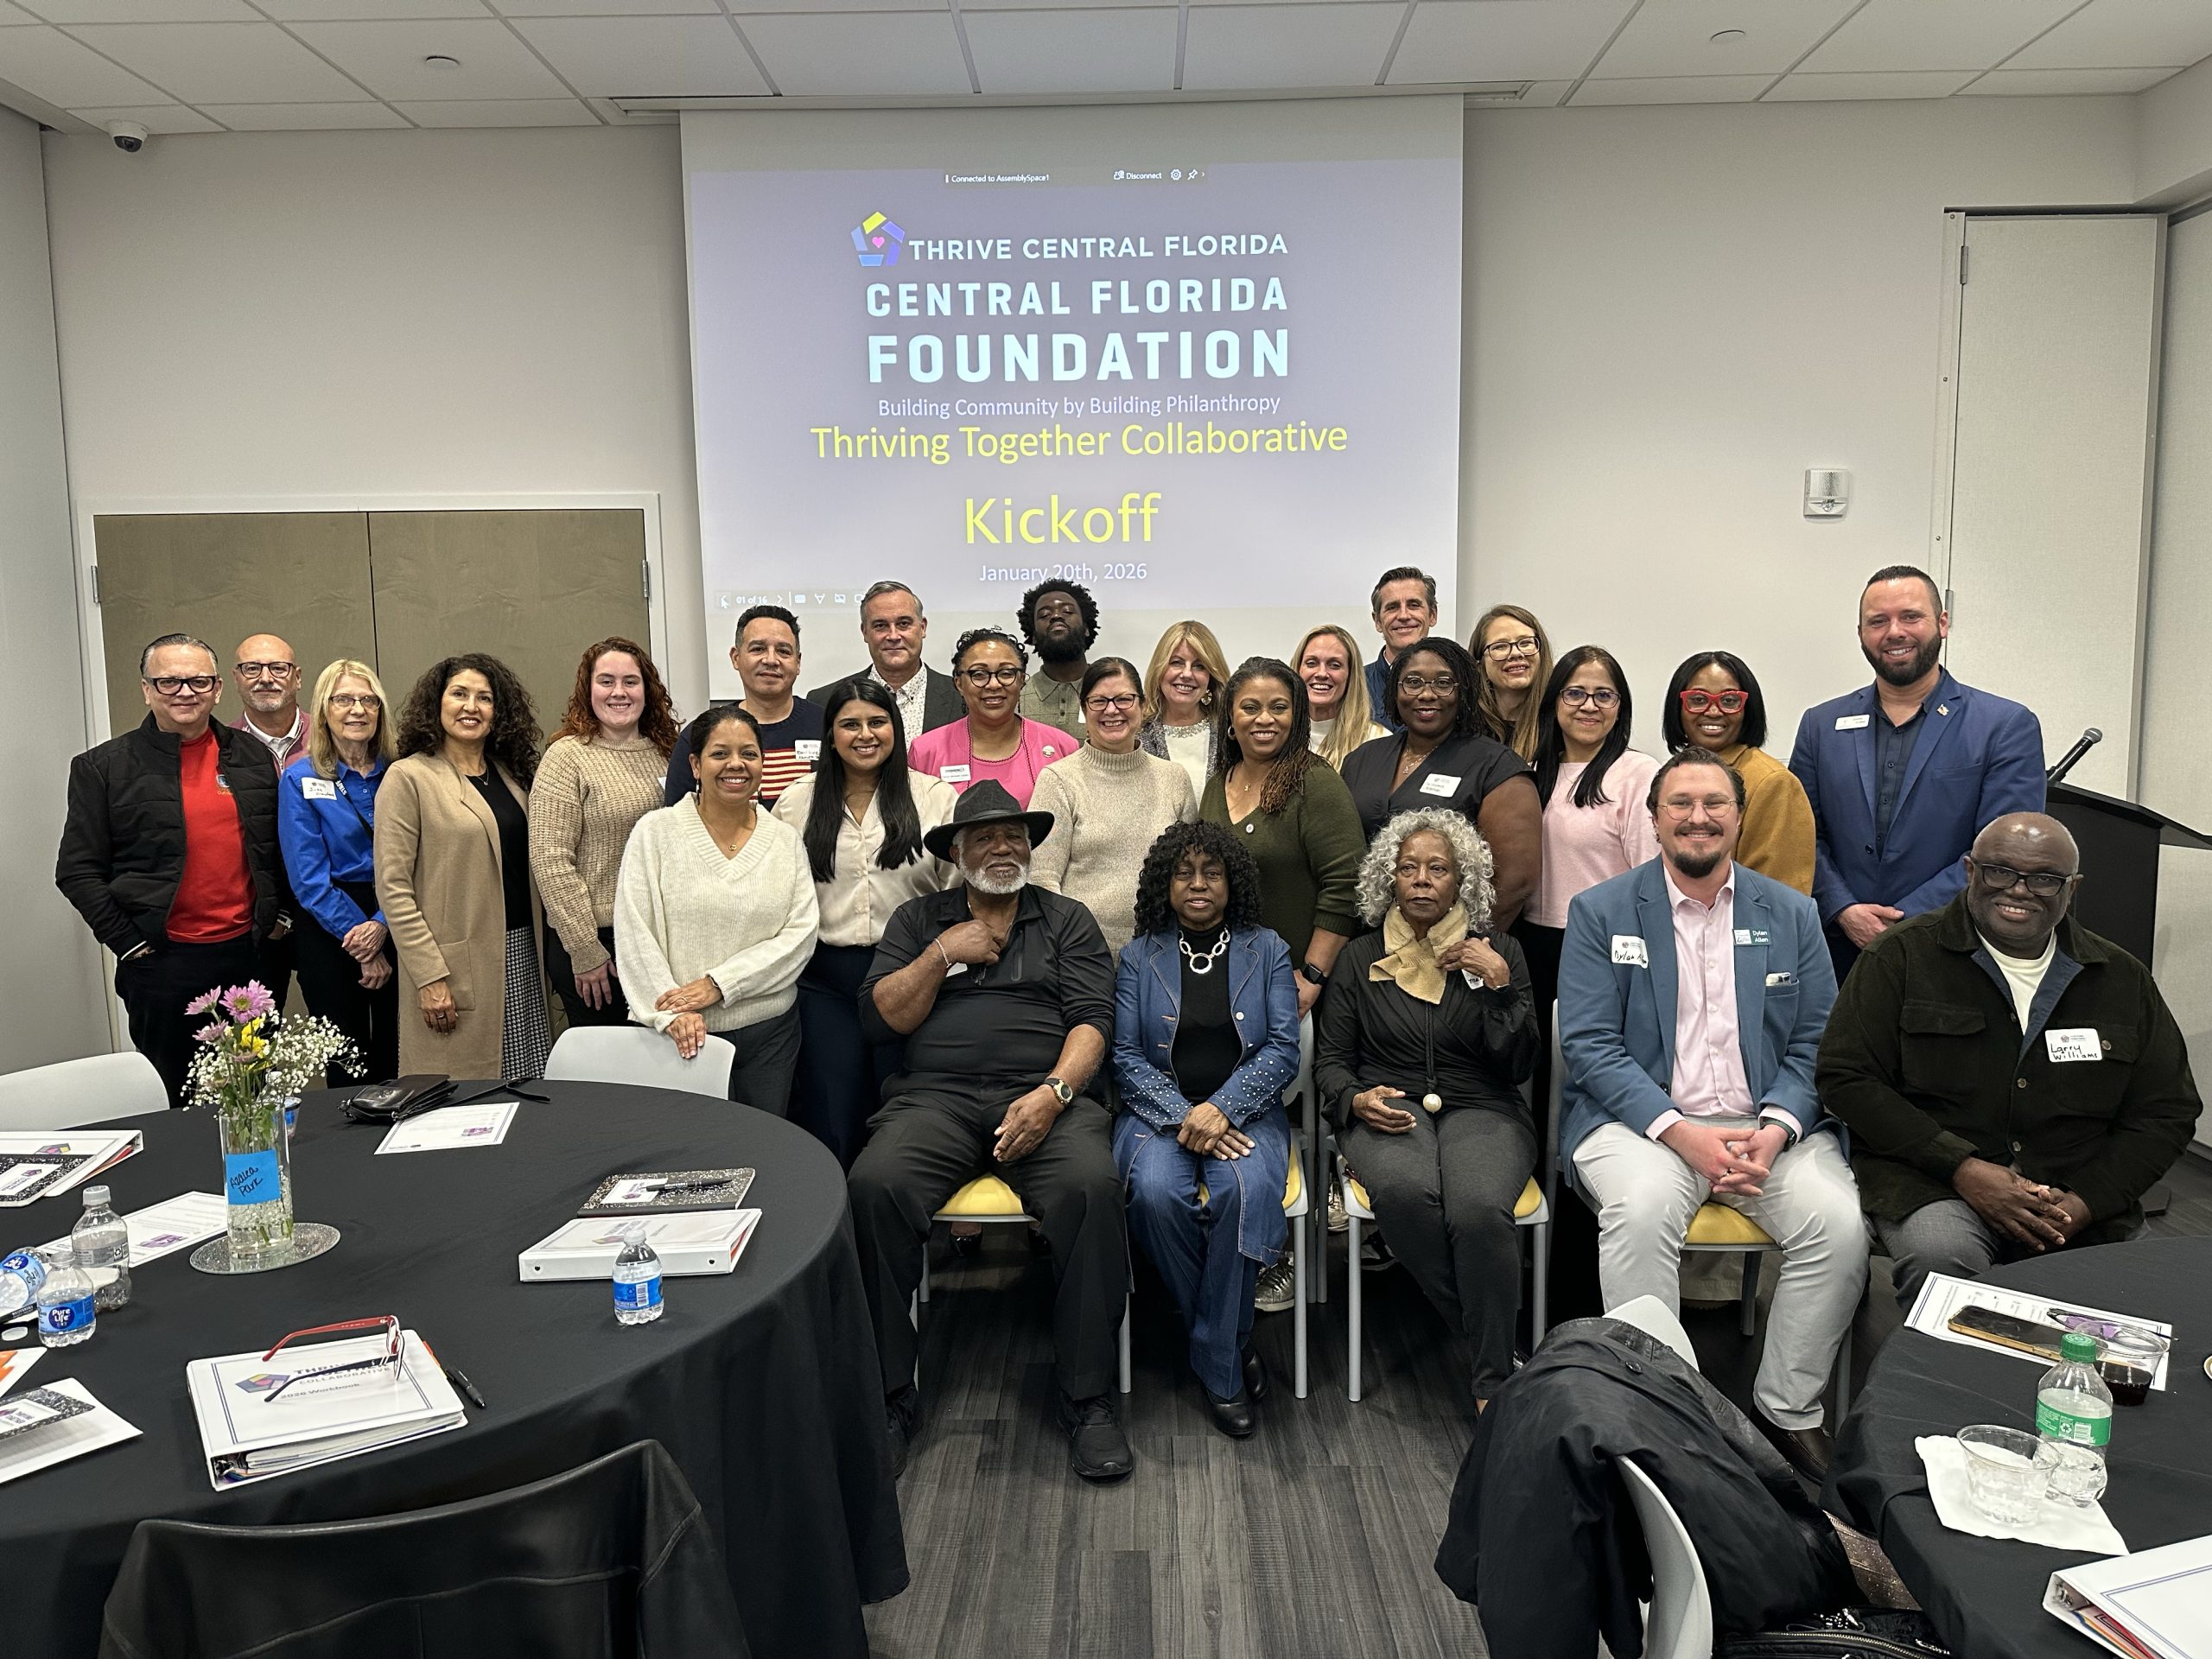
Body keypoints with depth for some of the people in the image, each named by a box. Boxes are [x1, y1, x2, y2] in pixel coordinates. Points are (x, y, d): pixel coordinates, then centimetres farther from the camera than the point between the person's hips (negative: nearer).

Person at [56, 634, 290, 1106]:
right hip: (162, 962, -3)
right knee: (174, 1099, 7)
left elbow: (279, 842, 17)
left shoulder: (253, 755, 8)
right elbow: (78, 871, -2)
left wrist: (280, 914, 9)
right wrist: (127, 942, -7)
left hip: (249, 952, 3)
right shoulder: (103, 767, -2)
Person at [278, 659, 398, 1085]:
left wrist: (382, 925, -15)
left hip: (395, 929, 2)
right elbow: (309, 877, -7)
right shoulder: (300, 779, -3)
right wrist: (364, 948, -11)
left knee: (396, 1060, 7)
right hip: (328, 934, -2)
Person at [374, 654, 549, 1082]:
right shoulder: (408, 777, -5)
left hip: (521, 955, 6)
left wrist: (543, 953, 10)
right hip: (456, 969, -6)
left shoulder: (511, 774, 13)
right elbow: (393, 887, -10)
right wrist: (430, 977, -16)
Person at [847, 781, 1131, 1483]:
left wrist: (1052, 1094, -14)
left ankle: (1087, 1400, -18)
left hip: (1044, 1094, -1)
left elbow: (1092, 1022, 4)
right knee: (874, 1187, -30)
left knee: (1092, 1186, -32)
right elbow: (880, 1019, 10)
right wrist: (941, 956, -1)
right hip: (934, 1097, 1)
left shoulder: (1067, 921, 17)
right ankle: (889, 1399, -15)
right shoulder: (919, 919, 20)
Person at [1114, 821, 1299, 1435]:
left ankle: (1218, 1366, -16)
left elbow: (1283, 1049, 0)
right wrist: (1183, 1116, -14)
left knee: (1246, 1189, -33)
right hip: (1160, 1109, 1)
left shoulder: (1267, 951, 9)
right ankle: (1233, 1344, -9)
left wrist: (1222, 1109, -16)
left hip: (1245, 1110, 0)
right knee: (1157, 1192, -31)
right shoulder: (1138, 957, 9)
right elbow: (1126, 1056, 2)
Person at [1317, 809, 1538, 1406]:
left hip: (1481, 1109, 0)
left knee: (1479, 1210, -34)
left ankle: (1495, 1383, -19)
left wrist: (1499, 983, -9)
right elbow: (1330, 1060, 13)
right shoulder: (1360, 958, 14)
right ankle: (1487, 1342, -16)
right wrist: (1356, 1099, -9)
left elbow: (1520, 1065, 4)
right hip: (1388, 1108, 1)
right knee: (1404, 1190, -36)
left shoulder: (1498, 950, 11)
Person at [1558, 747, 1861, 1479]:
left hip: (1769, 1124, 3)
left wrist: (1775, 1130, -12)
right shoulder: (1600, 912, 2)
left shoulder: (1792, 915, 11)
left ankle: (1789, 1410, -2)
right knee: (1643, 1208, -33)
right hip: (1643, 1118, -2)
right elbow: (1588, 1044, -5)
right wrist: (1681, 1133, -17)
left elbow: (1814, 1043, 7)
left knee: (1839, 1221, -23)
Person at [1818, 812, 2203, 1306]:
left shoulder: (2123, 980, 13)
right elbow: (1845, 1076, -4)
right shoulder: (1904, 955, 2)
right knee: (1943, 1257, -34)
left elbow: (2168, 1112, 13)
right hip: (1931, 1182, -3)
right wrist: (1962, 1168, -14)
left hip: (2078, 1197, 3)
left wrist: (2085, 1203, -5)